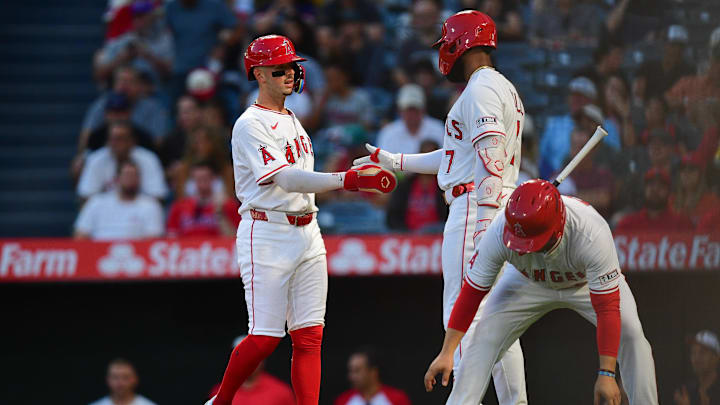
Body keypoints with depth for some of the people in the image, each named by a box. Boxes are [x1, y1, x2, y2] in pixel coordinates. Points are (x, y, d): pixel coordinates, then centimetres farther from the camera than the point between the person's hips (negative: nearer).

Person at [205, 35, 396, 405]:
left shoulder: (292, 121, 19)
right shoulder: (250, 125, -9)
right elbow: (285, 179, -22)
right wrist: (346, 180, -31)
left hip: (306, 233, 8)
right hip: (266, 233, -8)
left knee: (309, 334, 0)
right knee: (265, 337, -8)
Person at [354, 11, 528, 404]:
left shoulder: (481, 89, -9)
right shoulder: (504, 89, 23)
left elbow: (490, 159, -21)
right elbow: (455, 157, 30)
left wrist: (484, 224, -27)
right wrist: (393, 161, 34)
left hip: (475, 208, -10)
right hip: (499, 210, 10)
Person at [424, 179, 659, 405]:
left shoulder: (592, 234, -44)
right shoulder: (499, 233, -37)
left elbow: (607, 309, -41)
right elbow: (471, 294, -26)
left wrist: (606, 374, -44)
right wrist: (446, 353, -28)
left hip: (587, 282, -2)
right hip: (528, 282, 2)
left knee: (629, 333, -22)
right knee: (486, 335, -16)